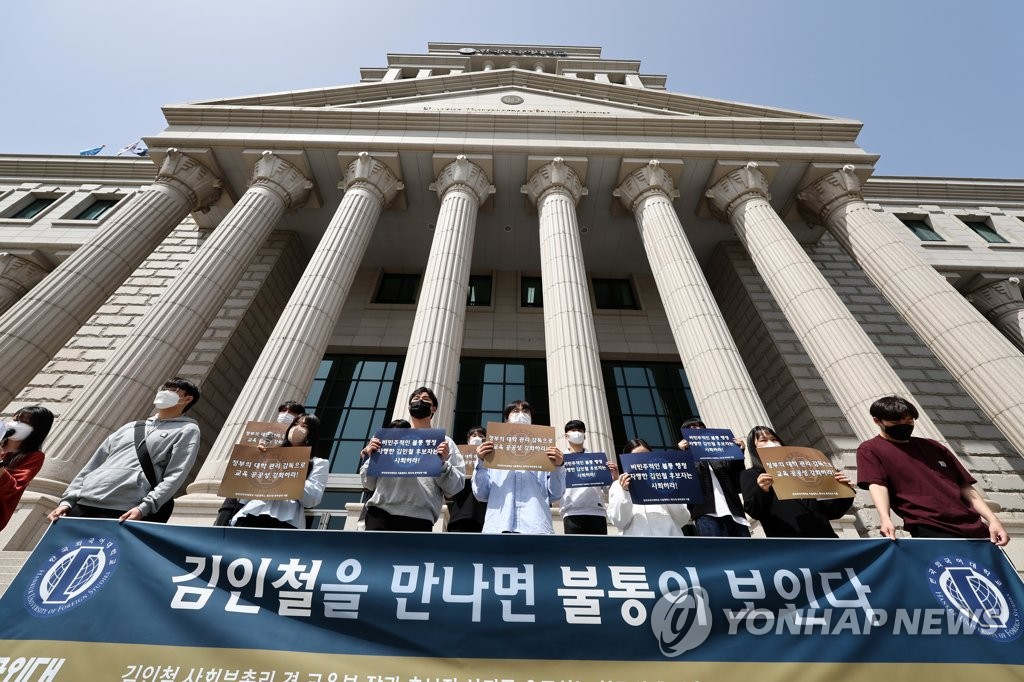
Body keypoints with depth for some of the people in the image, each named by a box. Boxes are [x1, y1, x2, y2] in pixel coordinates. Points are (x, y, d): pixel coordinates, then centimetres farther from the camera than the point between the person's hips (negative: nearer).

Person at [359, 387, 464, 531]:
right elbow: (369, 484, 19)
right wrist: (370, 458, 2)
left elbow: (455, 487, 7)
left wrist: (443, 463, -9)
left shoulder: (444, 443, 15)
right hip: (379, 513, 2)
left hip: (418, 518, -2)